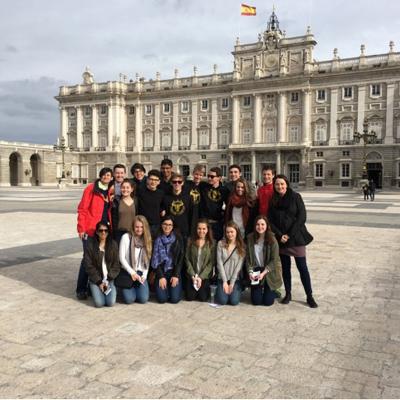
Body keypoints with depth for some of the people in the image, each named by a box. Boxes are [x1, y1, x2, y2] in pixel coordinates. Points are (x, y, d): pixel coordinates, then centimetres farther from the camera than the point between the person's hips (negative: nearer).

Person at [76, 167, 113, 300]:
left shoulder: (109, 191, 13)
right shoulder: (91, 188, -5)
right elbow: (82, 209, -8)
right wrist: (81, 228, -13)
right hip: (90, 230, -6)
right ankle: (81, 289, 5)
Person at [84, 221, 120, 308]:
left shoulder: (113, 245, 2)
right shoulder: (90, 245, -3)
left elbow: (116, 265, 2)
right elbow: (89, 266, -4)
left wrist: (108, 281, -8)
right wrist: (99, 282, -10)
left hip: (109, 279, 1)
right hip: (96, 279, -1)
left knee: (111, 302, -18)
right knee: (99, 303, -19)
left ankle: (112, 289, 14)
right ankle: (96, 291, 13)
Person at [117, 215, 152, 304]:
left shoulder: (147, 239, 7)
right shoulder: (126, 237, -4)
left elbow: (148, 260, 4)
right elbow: (122, 258, -6)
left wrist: (144, 275, -7)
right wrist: (132, 272, -10)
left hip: (141, 273, 3)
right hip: (127, 272, -2)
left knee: (143, 299, -15)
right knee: (129, 299, -17)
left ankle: (137, 287, 18)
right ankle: (127, 289, 17)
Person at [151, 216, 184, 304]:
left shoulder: (178, 239, 1)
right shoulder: (158, 240, 2)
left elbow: (181, 258, -1)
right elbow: (155, 259, -1)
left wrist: (176, 275, -10)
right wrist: (161, 276, -10)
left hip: (174, 271, 0)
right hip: (161, 271, 1)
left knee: (174, 298, -16)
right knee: (162, 298, -15)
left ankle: (173, 288, 17)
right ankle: (163, 287, 17)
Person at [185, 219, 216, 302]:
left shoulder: (212, 243, -4)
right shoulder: (191, 241, 0)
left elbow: (211, 262, -7)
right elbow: (187, 259, -2)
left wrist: (201, 277, -13)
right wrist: (193, 275, -11)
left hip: (205, 276, -1)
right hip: (192, 275, 1)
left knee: (203, 298, -11)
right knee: (190, 297, -7)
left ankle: (207, 287, 22)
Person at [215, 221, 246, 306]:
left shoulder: (241, 246, -3)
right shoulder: (221, 244, -1)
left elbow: (239, 266, -7)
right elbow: (219, 263, -5)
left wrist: (232, 283, -13)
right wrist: (225, 282, -10)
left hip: (235, 279, -1)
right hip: (223, 278, 1)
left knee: (234, 301, -17)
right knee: (222, 301, -17)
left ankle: (237, 289, 16)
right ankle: (220, 289, 17)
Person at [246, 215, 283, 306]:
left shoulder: (272, 240, -13)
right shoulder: (250, 238, -6)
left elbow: (274, 260, -13)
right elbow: (248, 258, -2)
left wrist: (263, 273, -21)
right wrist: (250, 272, -14)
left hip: (270, 272, -2)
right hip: (256, 270, 2)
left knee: (268, 301, -5)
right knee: (256, 301, -3)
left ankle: (272, 292, 30)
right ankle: (259, 291, 33)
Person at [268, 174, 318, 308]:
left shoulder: (295, 197, -3)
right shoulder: (272, 200, 6)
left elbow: (302, 217, -8)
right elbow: (270, 220, 4)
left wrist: (290, 235, -12)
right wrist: (280, 235, -9)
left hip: (296, 238, -3)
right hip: (280, 239, 3)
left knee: (302, 267, -2)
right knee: (285, 267, 9)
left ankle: (309, 296, 6)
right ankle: (288, 294, 20)